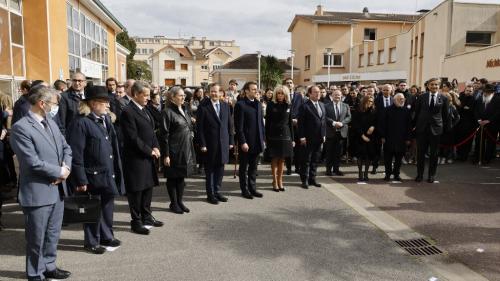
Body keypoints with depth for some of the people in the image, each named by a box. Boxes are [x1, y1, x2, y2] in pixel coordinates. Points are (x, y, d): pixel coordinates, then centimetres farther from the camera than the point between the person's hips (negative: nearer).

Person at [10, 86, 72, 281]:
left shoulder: (51, 123, 9)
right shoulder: (21, 127, -16)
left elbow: (66, 148, 13)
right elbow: (33, 162, -22)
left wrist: (66, 167, -6)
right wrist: (59, 172, -12)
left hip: (57, 189, 8)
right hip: (38, 192, -7)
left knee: (53, 234, 20)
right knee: (37, 238, 8)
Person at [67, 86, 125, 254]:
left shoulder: (106, 119, 8)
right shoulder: (81, 123, -16)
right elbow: (76, 154, -17)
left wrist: (116, 171, 9)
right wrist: (81, 180, -17)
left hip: (108, 173, 7)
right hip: (92, 175, -7)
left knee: (108, 205, 18)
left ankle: (106, 237, 36)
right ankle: (91, 242, 27)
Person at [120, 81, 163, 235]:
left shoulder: (144, 110, 12)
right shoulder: (128, 112, -16)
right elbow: (133, 138, -20)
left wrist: (156, 147, 1)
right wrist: (149, 151, -14)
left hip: (148, 157, 9)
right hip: (135, 158, -9)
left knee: (148, 187, 17)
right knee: (136, 190, 3)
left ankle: (146, 216, 32)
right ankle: (136, 222, 16)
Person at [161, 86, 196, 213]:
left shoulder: (185, 111, 12)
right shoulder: (167, 112, -11)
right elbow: (164, 135, -14)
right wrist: (166, 155, -16)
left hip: (186, 150, 7)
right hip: (174, 151, -7)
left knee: (181, 176, 14)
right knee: (173, 178, 6)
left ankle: (180, 201, 26)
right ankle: (173, 203, 19)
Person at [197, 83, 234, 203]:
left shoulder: (226, 106, 8)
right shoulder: (203, 107, -6)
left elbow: (230, 125, 11)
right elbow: (200, 127, -7)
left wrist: (231, 141, 7)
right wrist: (202, 144, -11)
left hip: (223, 143, 4)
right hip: (209, 144, -4)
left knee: (220, 169, 11)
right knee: (210, 170, 7)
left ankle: (217, 191, 25)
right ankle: (210, 194, 19)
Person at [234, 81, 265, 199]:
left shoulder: (258, 104, 10)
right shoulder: (240, 104, -10)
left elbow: (261, 122, 14)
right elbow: (239, 126, -13)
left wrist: (262, 139, 10)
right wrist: (243, 142, -16)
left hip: (257, 142, 6)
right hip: (246, 142, -6)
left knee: (253, 167, 15)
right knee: (244, 167, 8)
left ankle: (252, 188, 25)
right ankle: (244, 190, 18)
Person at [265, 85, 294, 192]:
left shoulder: (288, 106, 7)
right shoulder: (271, 105, -1)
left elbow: (290, 122, 9)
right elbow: (267, 122, -1)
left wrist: (292, 138, 7)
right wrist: (266, 137, -5)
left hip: (285, 135, 3)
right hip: (273, 135, -2)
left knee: (282, 159, 7)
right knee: (274, 159, 2)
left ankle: (280, 180, 17)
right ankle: (275, 181, 12)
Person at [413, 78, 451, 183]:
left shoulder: (443, 99, 2)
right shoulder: (422, 97, 4)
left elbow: (446, 115, 5)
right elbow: (416, 112, 7)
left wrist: (446, 128, 4)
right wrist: (414, 125, 4)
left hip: (436, 128, -1)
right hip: (422, 128, 1)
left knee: (433, 153, 8)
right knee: (420, 152, 5)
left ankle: (432, 175, 20)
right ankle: (419, 174, 16)